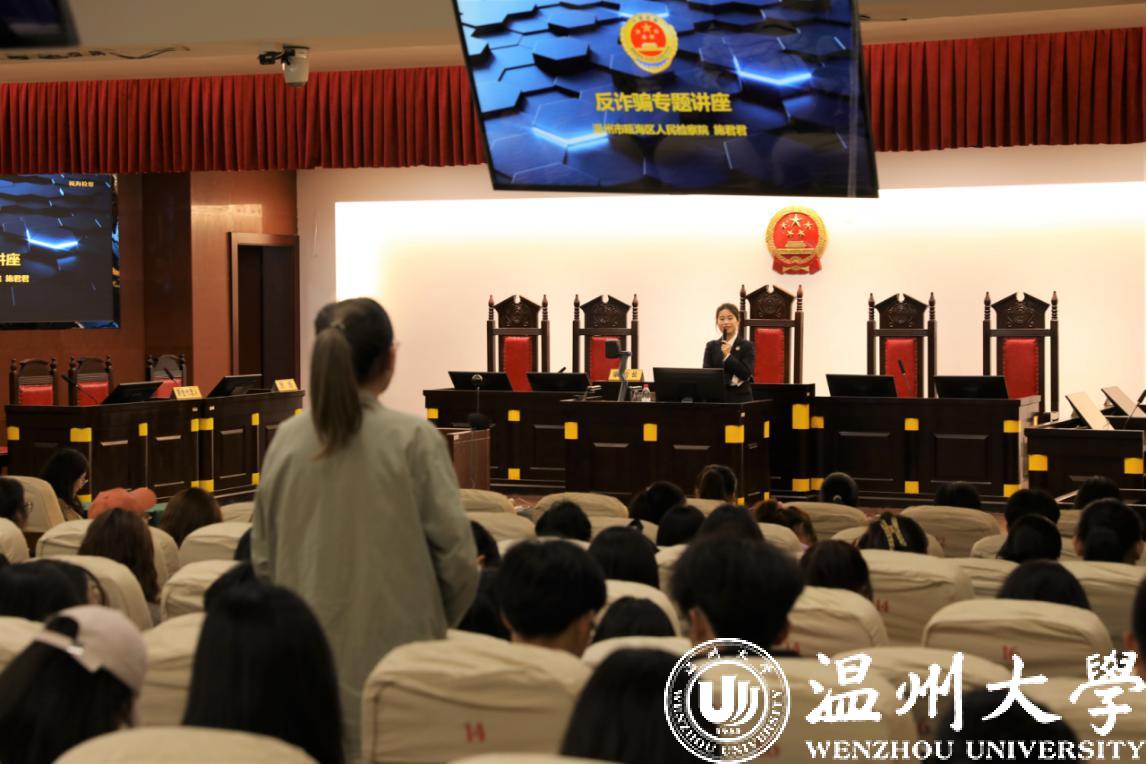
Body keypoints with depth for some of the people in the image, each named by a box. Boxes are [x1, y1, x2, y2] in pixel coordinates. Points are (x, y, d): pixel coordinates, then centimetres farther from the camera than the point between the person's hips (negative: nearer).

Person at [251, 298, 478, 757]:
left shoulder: (287, 440, 0)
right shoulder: (413, 440, -10)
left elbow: (262, 555, 7)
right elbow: (456, 552, -8)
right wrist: (439, 622, 10)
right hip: (392, 648, -3)